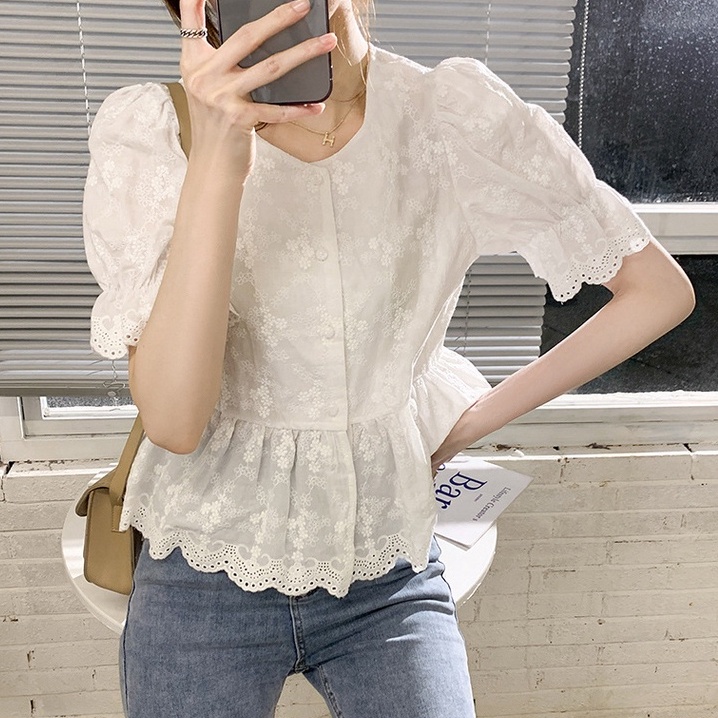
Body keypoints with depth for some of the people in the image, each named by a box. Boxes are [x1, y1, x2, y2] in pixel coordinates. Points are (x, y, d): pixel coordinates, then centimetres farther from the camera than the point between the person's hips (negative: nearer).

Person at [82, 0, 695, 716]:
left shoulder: (457, 113, -12)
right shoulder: (148, 128, -12)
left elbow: (660, 291, -4)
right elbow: (174, 422, -22)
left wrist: (469, 421, -3)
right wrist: (216, 162, -32)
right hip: (206, 575, 1)